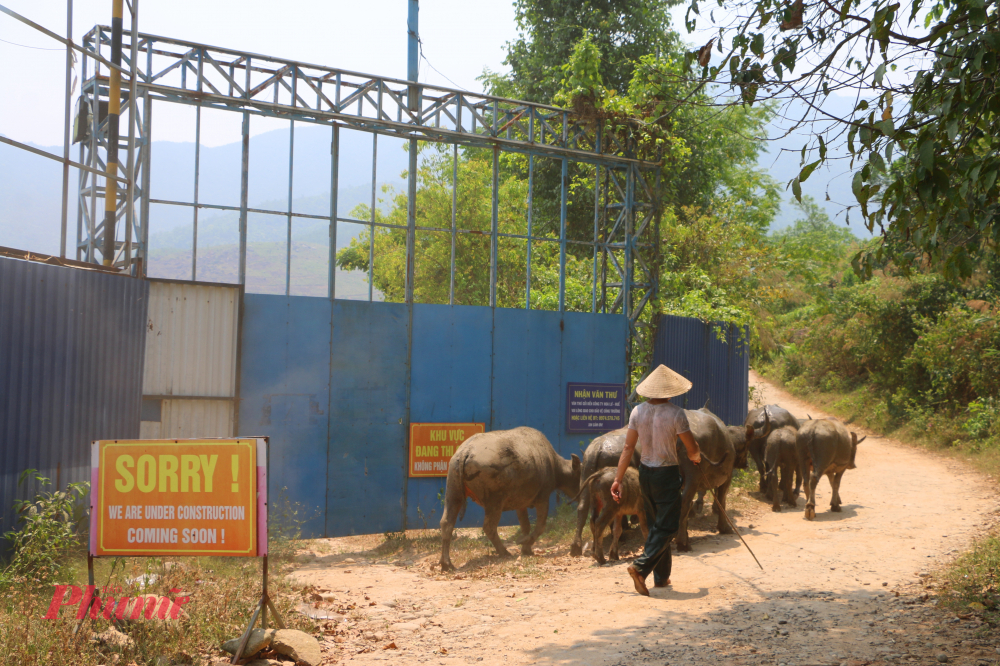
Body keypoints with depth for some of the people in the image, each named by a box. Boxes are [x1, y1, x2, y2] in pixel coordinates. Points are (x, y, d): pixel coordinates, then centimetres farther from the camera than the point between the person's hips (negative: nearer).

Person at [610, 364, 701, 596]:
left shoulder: (638, 411, -2)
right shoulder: (675, 413, -14)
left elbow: (628, 447, -1)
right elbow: (692, 449, -9)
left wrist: (618, 479, 2)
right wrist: (696, 457, 15)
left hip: (645, 473, 6)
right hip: (667, 473, -6)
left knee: (656, 524, 17)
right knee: (667, 527, 1)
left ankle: (662, 576, 22)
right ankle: (641, 567, -17)